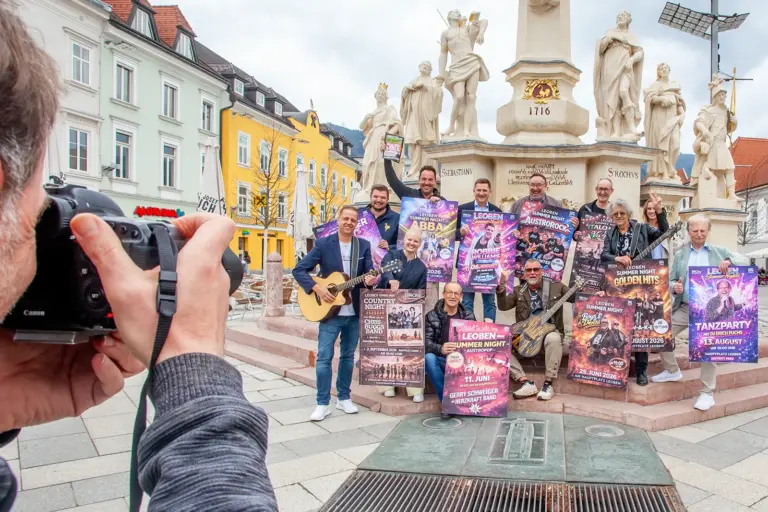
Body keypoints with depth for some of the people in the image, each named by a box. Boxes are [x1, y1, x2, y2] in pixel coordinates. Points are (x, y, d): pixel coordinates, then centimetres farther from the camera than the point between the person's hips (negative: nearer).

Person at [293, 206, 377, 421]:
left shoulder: (364, 245, 5)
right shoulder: (323, 244, -4)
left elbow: (369, 271, 0)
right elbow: (299, 270, -6)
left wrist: (370, 280, -24)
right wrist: (317, 288, -18)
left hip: (354, 312, 3)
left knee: (348, 356, 13)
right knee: (324, 357, -3)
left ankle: (343, 398, 26)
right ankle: (323, 404, 7)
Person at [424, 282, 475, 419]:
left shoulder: (469, 315, 8)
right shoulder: (432, 316, -1)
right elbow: (426, 342, -11)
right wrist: (440, 349, -33)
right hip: (441, 361, -1)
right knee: (428, 357, -33)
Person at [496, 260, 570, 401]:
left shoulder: (556, 287, 7)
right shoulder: (518, 291, 11)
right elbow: (503, 306, -3)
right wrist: (502, 284, -17)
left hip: (549, 331, -2)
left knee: (553, 339, -38)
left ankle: (548, 383, -28)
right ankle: (526, 382, -24)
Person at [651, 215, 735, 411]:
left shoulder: (720, 252, 7)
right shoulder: (679, 254, 12)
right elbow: (671, 280, 10)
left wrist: (729, 262, -17)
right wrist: (674, 287, -14)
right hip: (684, 308, 3)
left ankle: (707, 393, 6)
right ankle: (672, 370, 21)